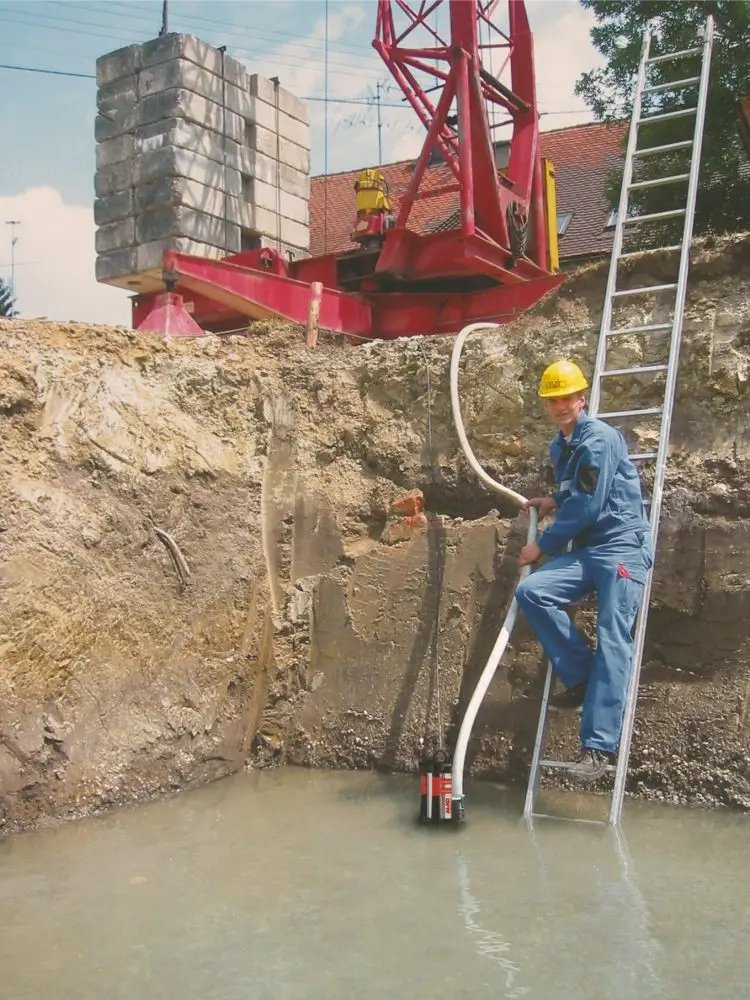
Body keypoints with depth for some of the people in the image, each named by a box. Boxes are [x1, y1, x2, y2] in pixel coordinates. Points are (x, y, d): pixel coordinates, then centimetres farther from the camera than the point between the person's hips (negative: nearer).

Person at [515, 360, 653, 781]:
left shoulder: (600, 438, -10)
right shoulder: (560, 447, 16)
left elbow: (587, 507, -14)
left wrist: (542, 546, -6)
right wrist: (554, 500, 15)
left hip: (623, 546, -8)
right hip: (585, 549, 8)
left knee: (613, 641, -16)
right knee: (531, 592, -15)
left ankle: (598, 747, -21)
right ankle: (582, 677, -5)